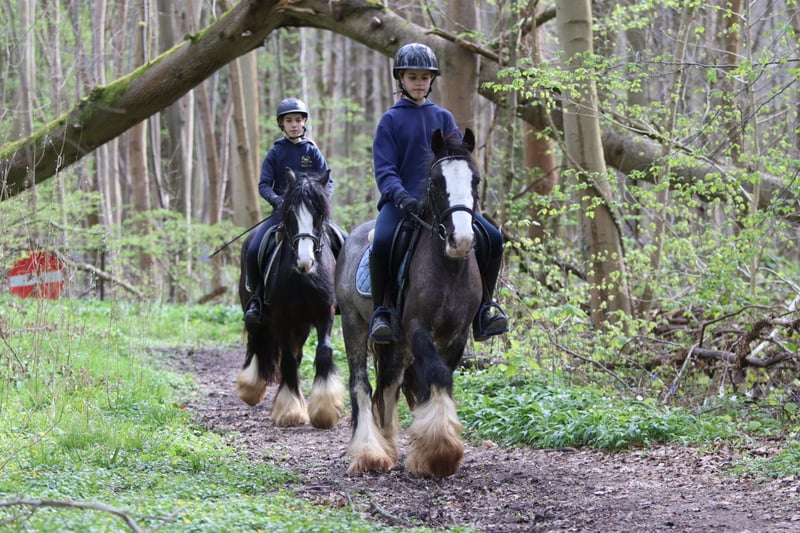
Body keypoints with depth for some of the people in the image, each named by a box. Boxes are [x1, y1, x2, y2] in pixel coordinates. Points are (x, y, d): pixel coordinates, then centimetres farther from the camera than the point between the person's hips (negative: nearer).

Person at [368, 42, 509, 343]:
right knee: (382, 242, -35)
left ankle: (484, 307, 0)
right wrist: (402, 197, -21)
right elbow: (384, 169, -2)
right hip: (401, 201, -3)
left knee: (493, 238, -15)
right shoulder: (391, 120, 5)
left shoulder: (443, 117, 15)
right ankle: (380, 312, -17)